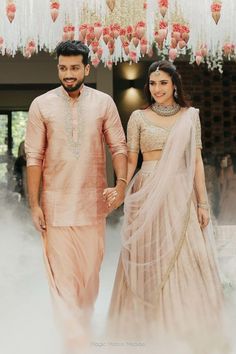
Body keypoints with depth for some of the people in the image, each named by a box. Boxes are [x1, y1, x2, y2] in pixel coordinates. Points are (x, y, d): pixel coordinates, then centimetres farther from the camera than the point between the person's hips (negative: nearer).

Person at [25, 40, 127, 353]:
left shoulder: (103, 103, 1)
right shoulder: (41, 105, -1)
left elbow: (118, 146, 2)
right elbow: (34, 157, -1)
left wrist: (121, 183, -15)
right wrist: (34, 204, -4)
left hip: (93, 199, 1)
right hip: (56, 200, -1)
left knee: (91, 267, 10)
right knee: (61, 271, -2)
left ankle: (84, 323, 31)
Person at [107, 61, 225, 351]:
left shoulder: (190, 115, 7)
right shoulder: (139, 117, 3)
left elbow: (196, 161, 6)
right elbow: (130, 160, 3)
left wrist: (202, 202, 2)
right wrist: (120, 190, -10)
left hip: (181, 194, 1)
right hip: (148, 194, -1)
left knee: (186, 260, 2)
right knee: (150, 259, 3)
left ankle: (186, 328, 14)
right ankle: (152, 327, 14)